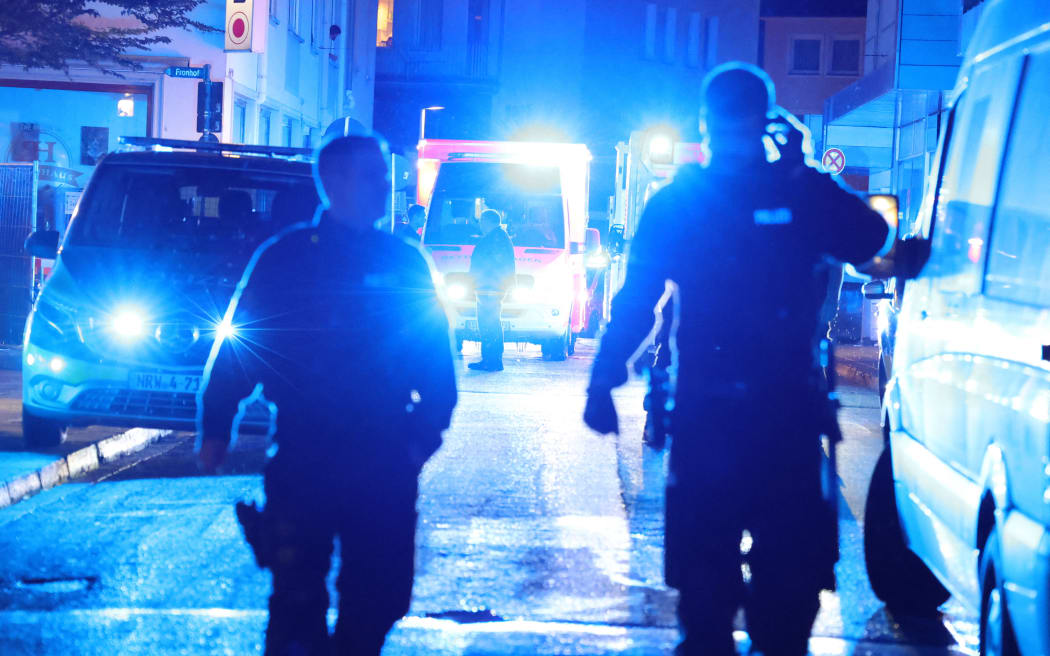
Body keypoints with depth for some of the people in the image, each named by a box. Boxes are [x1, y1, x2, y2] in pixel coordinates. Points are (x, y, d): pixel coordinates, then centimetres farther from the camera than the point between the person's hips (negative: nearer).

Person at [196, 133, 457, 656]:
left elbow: (435, 352, 13)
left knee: (380, 594, 6)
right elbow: (236, 342, 0)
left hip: (385, 462, 3)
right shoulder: (286, 256, -1)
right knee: (298, 594, -2)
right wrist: (214, 428, -5)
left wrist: (428, 426, 4)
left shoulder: (406, 261, 9)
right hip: (303, 458, -3)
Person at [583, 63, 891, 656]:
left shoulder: (799, 194, 6)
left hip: (787, 409, 0)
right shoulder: (676, 204, 8)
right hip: (705, 411, 0)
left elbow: (868, 243, -11)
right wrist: (603, 381, -2)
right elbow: (636, 300, 7)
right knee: (702, 552, 2)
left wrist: (804, 171, -15)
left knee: (791, 557, -1)